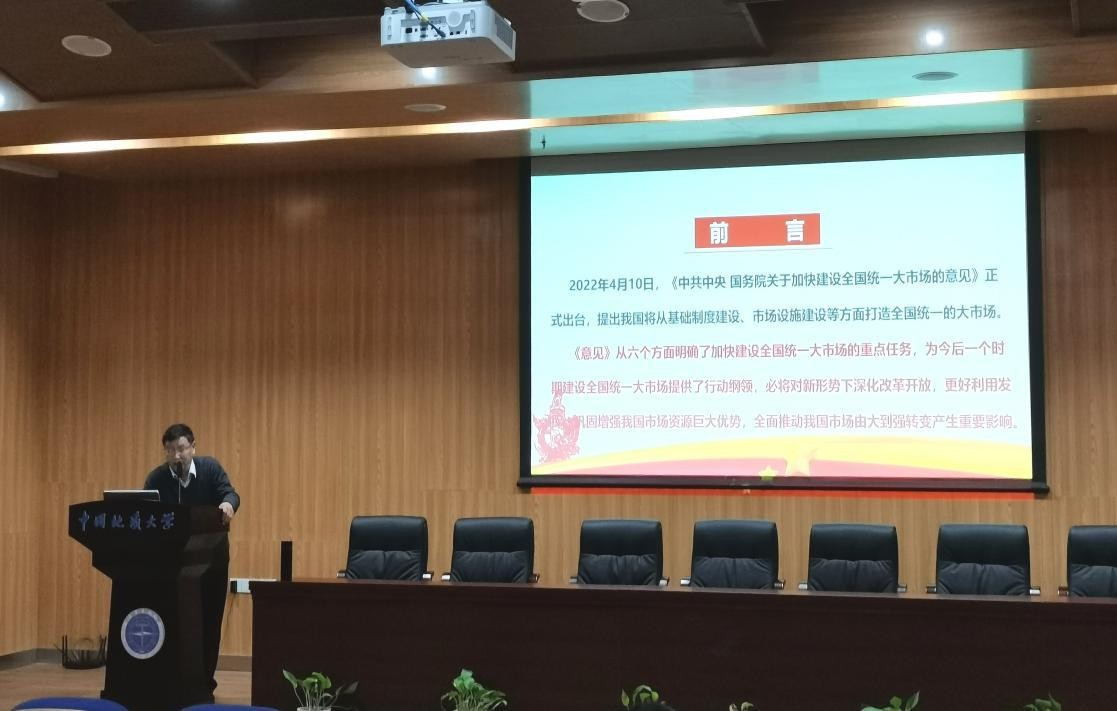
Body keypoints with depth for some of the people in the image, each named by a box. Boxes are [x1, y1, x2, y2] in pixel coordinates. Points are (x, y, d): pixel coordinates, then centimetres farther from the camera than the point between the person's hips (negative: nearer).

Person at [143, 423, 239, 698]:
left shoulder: (211, 468, -8)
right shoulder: (156, 478, -7)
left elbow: (229, 493, -20)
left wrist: (228, 503, -44)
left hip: (212, 555, 0)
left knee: (209, 619, 4)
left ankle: (205, 680, 15)